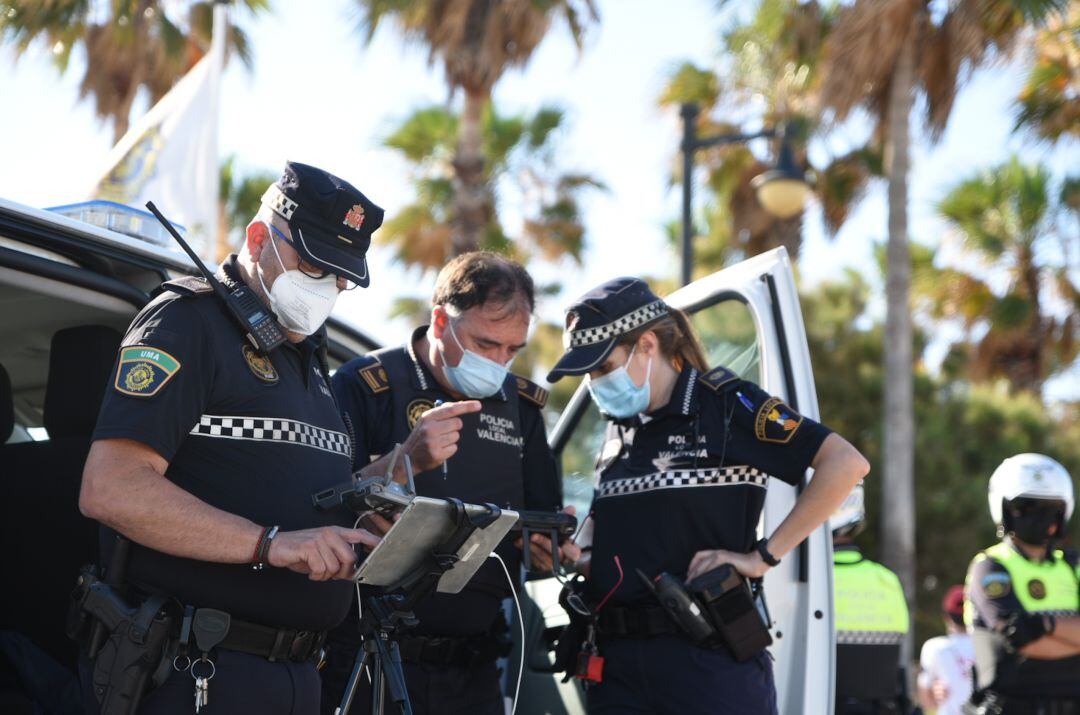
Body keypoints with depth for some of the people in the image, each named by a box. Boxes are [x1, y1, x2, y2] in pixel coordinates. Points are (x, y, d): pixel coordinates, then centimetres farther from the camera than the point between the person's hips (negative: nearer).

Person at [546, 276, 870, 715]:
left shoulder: (724, 404, -5)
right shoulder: (619, 431, 16)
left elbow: (846, 464, -14)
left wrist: (763, 556, -16)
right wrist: (572, 559, 4)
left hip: (710, 661, -6)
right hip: (617, 662, 7)